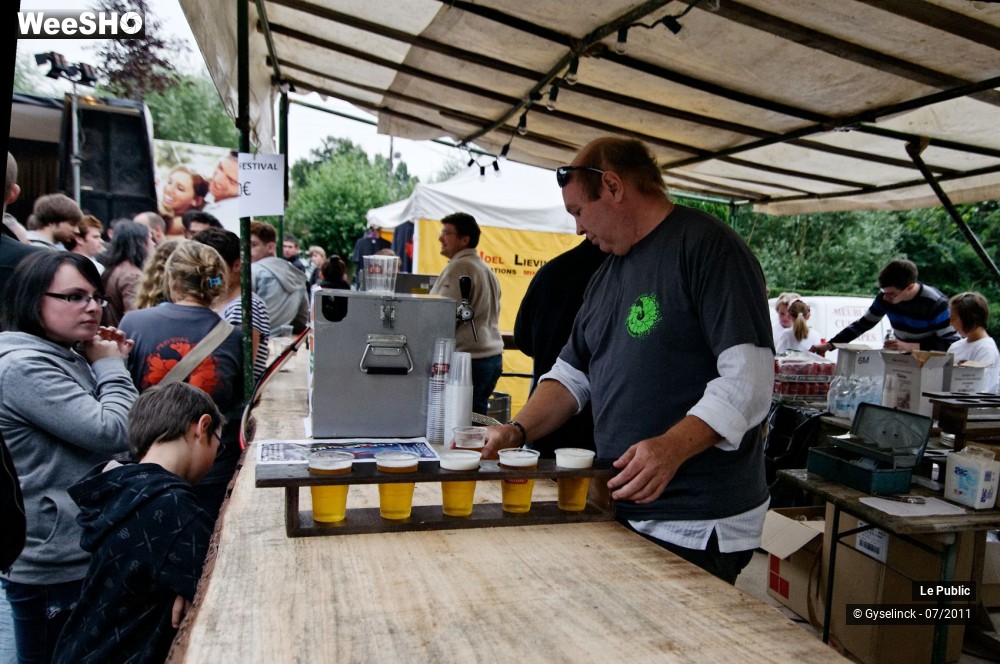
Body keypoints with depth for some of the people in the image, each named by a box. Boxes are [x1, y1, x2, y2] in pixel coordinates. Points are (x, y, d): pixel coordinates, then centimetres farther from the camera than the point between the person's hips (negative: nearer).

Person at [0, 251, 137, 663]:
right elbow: (115, 432, -25)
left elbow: (98, 434, 17)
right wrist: (111, 367, -10)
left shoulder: (69, 357, 9)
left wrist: (110, 365, 4)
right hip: (54, 567, -9)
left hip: (83, 551, 9)